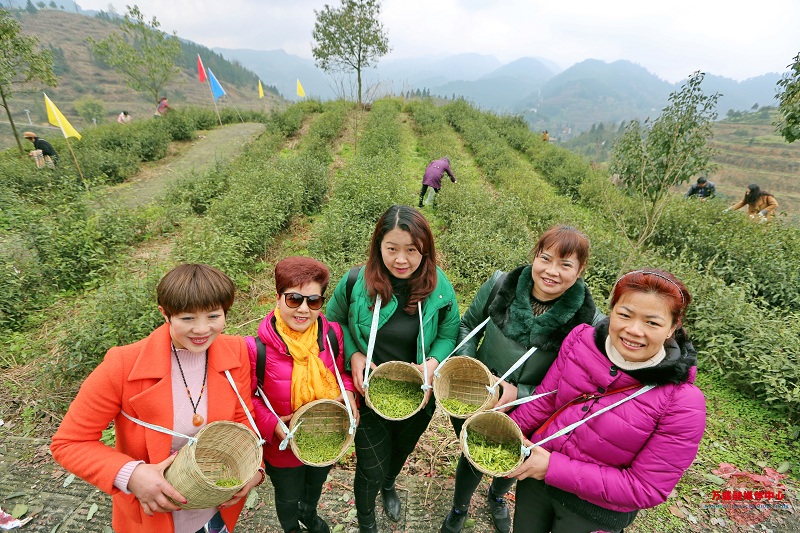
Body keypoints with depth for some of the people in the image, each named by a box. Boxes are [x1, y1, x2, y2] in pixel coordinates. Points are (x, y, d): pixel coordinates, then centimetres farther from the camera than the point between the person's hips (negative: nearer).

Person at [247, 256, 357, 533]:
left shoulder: (332, 333, -20)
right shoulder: (257, 348, -29)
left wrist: (348, 393, -20)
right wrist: (270, 423, -27)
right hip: (284, 447, -3)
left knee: (315, 484, 35)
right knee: (288, 497, 28)